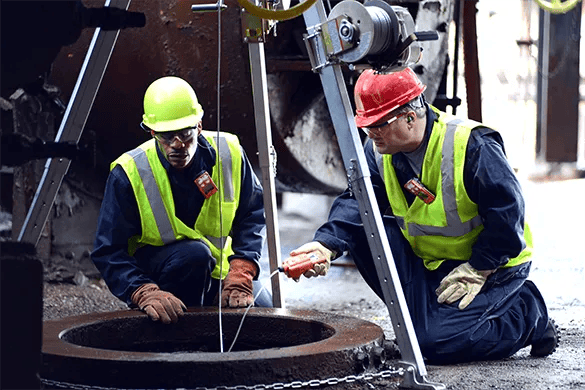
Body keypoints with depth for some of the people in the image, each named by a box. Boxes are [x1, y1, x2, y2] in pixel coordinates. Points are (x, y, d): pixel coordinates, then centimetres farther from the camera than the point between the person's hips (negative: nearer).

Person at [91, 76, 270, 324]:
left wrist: (241, 271, -18)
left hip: (217, 270, 4)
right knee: (194, 253, -34)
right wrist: (145, 294, -36)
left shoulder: (229, 153, -13)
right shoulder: (129, 172, -21)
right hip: (152, 273, -4)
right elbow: (109, 252, -19)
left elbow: (252, 213, -1)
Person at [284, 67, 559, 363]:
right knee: (363, 230, -15)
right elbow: (357, 202, -13)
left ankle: (528, 313, 0)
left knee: (434, 342, -23)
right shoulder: (379, 150, -5)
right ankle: (424, 315, -3)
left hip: (494, 264, -7)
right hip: (430, 262, 7)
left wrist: (477, 270, -23)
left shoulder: (472, 145, -25)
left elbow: (506, 212, -22)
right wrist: (326, 244, -31)